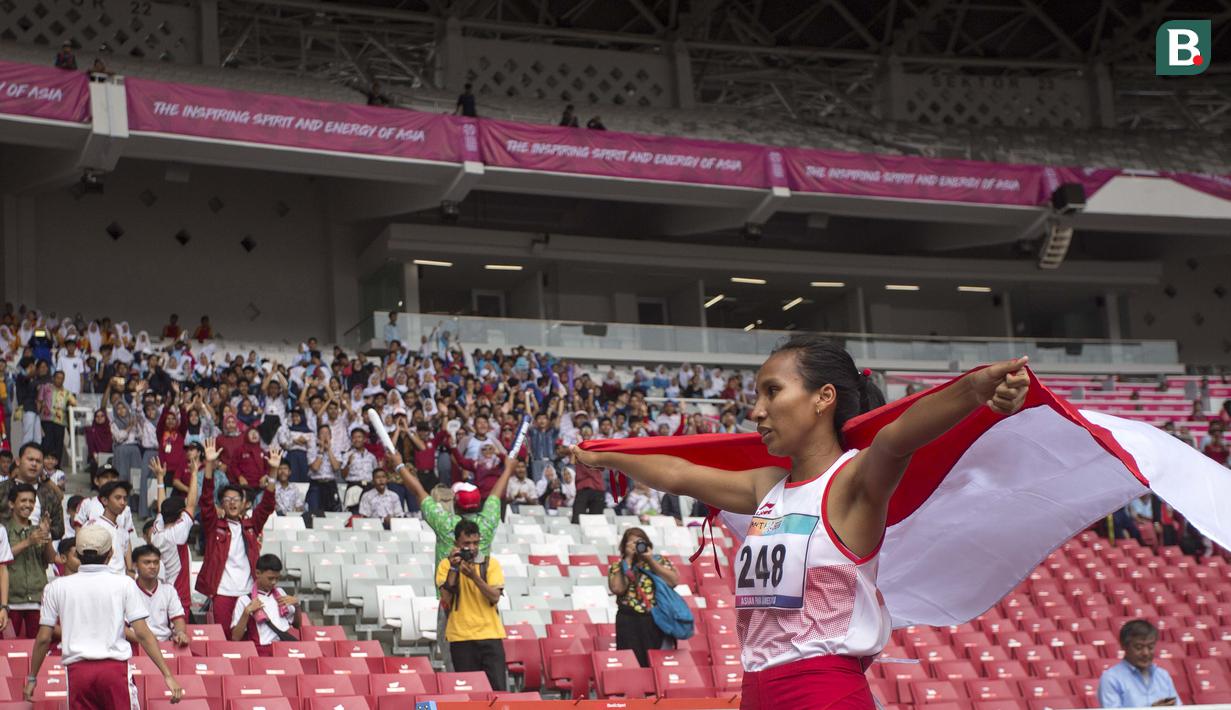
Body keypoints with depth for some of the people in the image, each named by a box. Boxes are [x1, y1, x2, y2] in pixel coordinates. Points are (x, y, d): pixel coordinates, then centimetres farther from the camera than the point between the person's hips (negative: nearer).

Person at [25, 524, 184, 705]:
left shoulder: (56, 587, 6)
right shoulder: (124, 584, 2)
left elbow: (43, 639, 7)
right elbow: (142, 634, -4)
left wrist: (31, 678, 19)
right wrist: (167, 675, -2)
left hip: (77, 670, 1)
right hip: (115, 668, -1)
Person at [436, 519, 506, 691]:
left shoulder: (490, 564, 4)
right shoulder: (446, 565, 4)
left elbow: (495, 597, -7)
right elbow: (446, 599, -7)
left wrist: (474, 576, -18)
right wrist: (453, 569, -13)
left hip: (490, 635, 0)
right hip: (461, 638, 0)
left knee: (497, 688, -5)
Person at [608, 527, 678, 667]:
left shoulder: (659, 561, 10)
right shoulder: (618, 567, 8)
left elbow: (674, 581, -6)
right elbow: (617, 588, -11)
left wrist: (650, 560, -6)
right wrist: (628, 560, -6)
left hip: (657, 620, 1)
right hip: (629, 622, -1)